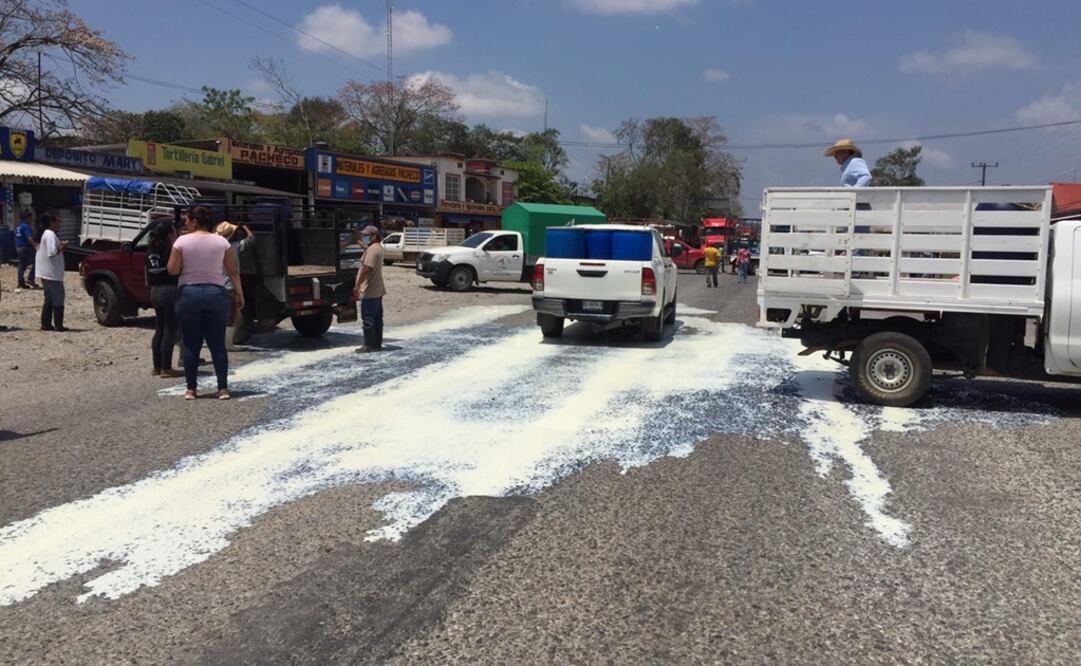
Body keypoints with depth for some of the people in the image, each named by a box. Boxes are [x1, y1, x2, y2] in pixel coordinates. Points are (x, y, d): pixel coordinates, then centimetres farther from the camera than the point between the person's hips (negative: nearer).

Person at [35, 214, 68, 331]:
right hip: (52, 272, -10)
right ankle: (58, 325, -3)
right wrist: (62, 247, -10)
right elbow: (52, 253, -24)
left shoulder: (43, 234, 15)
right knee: (58, 299, -4)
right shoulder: (50, 234, -16)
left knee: (49, 299, 14)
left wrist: (59, 247, 12)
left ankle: (46, 324, 14)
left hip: (44, 272, 10)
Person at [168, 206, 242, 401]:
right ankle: (223, 388, 2)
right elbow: (233, 271, 1)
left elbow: (172, 270, -6)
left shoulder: (182, 241, -3)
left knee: (191, 345, 7)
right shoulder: (221, 242, 1)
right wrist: (239, 293, 10)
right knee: (217, 344, 5)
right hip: (215, 293, 1)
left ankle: (191, 389, 9)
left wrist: (186, 266, 14)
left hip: (188, 294, -1)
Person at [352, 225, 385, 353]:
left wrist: (357, 286, -19)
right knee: (377, 318, 12)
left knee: (367, 319, -5)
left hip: (369, 291, -10)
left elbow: (366, 268, -23)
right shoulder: (378, 248, 15)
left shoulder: (372, 249, -17)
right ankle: (377, 343, 17)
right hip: (378, 290, 10)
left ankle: (369, 346, -3)